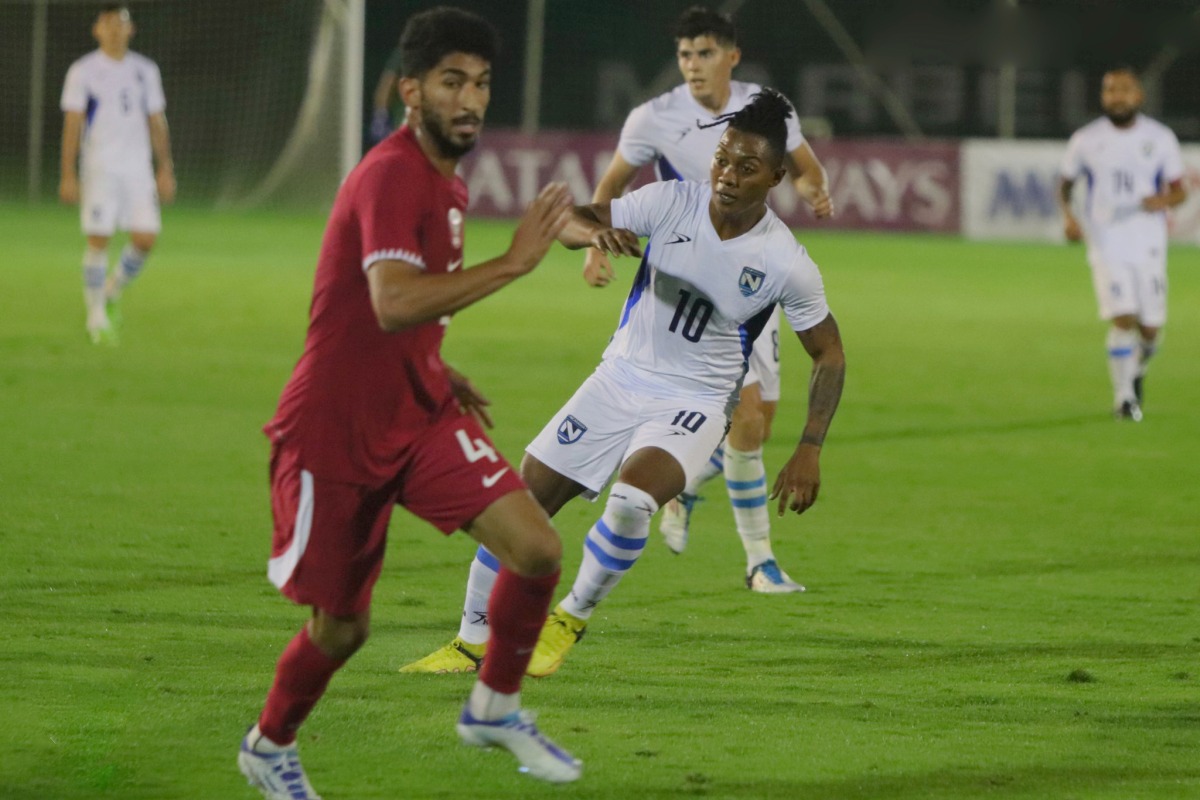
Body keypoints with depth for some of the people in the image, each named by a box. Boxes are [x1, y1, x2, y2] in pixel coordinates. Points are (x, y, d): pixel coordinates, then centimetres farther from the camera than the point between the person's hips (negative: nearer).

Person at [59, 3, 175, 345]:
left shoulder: (145, 71, 11)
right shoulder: (83, 71, 0)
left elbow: (157, 122, 14)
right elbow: (72, 125, -2)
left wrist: (165, 170, 8)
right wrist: (68, 176, -7)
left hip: (138, 169, 3)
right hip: (99, 168, -3)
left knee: (145, 238, -6)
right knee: (99, 239, -8)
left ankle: (114, 290, 21)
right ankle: (96, 316, 3)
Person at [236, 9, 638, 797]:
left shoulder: (446, 182, 9)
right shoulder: (391, 177, -21)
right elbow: (392, 304, -37)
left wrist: (443, 374, 15)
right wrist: (512, 263, -35)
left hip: (418, 414, 7)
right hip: (335, 430, -7)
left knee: (537, 549, -12)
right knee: (342, 628, 4)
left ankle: (495, 707, 10)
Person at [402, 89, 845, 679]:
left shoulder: (786, 264, -14)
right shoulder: (672, 203, -11)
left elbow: (828, 354, -2)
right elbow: (566, 220, -11)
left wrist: (809, 450, -9)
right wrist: (590, 232, -35)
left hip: (693, 404, -3)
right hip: (620, 381, 3)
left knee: (631, 497, -31)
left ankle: (570, 620, -4)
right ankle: (474, 642, 21)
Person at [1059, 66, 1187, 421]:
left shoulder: (1160, 138, 3)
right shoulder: (1086, 140, 1)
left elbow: (1179, 190, 8)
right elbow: (1065, 184, 12)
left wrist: (1165, 199, -15)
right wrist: (1067, 216, -7)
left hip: (1148, 245, 2)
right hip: (1107, 244, -2)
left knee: (1150, 327, 2)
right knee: (1123, 318, -16)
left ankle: (1137, 370, 36)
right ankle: (1124, 398, -6)